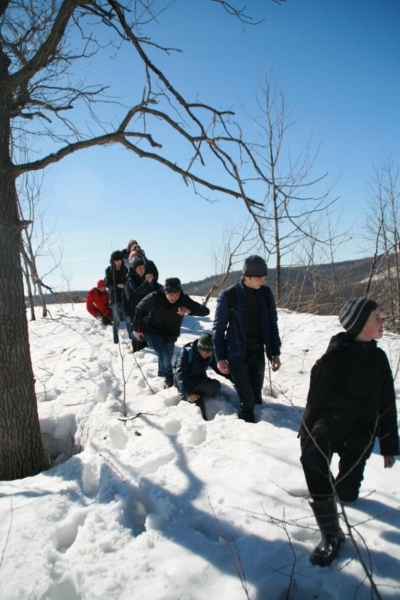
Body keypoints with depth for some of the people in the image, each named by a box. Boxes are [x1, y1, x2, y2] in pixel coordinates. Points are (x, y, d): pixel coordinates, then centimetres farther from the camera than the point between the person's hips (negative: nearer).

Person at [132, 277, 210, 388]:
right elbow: (140, 309, -9)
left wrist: (189, 310, -45)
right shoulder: (155, 297, -26)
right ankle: (169, 379, 4)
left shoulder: (184, 299, -23)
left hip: (170, 335, 3)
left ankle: (162, 375, 43)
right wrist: (137, 328, -2)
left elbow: (205, 311, -27)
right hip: (152, 331, -3)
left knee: (167, 359, 13)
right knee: (163, 355, -21)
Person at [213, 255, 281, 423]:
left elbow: (272, 324, 7)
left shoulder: (266, 293, -1)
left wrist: (275, 352, 7)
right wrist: (220, 357, -7)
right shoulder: (228, 295, -14)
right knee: (247, 399, -1)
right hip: (237, 355, -4)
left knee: (256, 396, 11)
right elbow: (219, 328, -6)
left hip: (258, 354, 4)